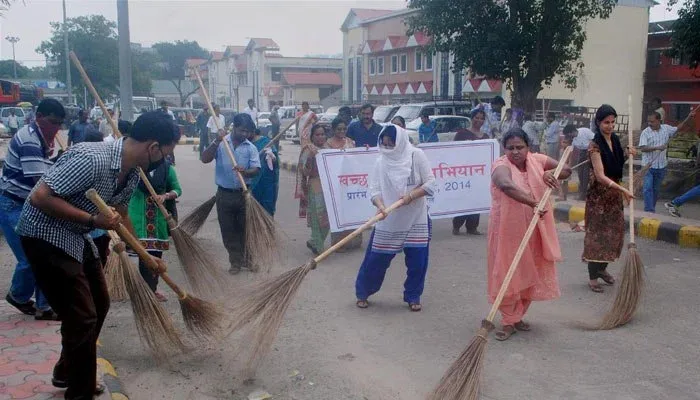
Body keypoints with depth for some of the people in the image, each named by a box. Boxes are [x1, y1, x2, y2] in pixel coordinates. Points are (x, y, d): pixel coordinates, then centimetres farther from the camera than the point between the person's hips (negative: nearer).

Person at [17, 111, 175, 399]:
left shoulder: (132, 174, -1)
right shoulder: (92, 159, -30)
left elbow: (120, 215, 16)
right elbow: (39, 197, -30)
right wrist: (92, 219, -28)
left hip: (76, 237, 9)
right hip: (45, 236, -9)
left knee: (98, 305, 17)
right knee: (82, 316, -6)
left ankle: (67, 373, 37)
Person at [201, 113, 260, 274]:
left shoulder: (251, 148, -2)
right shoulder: (220, 144, -3)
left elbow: (256, 169, -9)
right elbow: (205, 159, -15)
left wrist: (245, 172, -31)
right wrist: (217, 141, -23)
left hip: (243, 193, 0)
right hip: (224, 194, 0)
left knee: (245, 228, 9)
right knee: (228, 229, 7)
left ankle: (246, 258, 26)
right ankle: (235, 261, 20)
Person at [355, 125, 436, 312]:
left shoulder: (416, 156, -5)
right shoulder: (381, 162, -2)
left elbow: (430, 184, -6)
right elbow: (374, 188, -6)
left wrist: (410, 196, -20)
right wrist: (380, 205, -26)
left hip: (416, 219, 0)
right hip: (388, 220, 1)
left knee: (417, 260, 3)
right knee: (376, 258, 2)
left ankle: (413, 296, 23)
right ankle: (362, 293, 21)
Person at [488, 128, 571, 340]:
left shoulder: (536, 160, 1)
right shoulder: (501, 166, -18)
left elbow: (566, 169, 8)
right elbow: (507, 186, -40)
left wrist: (551, 174, -14)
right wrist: (534, 203, -46)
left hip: (533, 230, 6)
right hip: (508, 230, -6)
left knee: (529, 273, 13)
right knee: (507, 274, -1)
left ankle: (517, 316, 29)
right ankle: (509, 321, 12)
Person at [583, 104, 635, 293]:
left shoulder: (615, 139, 5)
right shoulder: (595, 145, -18)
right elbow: (600, 176, -24)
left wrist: (628, 155, 0)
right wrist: (623, 189, -33)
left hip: (614, 192, 7)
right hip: (599, 194, -7)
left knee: (614, 232, 13)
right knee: (597, 233, -2)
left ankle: (602, 268, 30)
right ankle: (592, 277, 6)